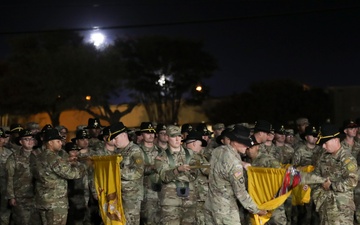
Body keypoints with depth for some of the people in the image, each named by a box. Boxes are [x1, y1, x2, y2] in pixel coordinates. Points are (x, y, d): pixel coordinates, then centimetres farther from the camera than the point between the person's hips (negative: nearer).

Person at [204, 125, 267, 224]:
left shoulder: (218, 150, -2)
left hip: (210, 204, 8)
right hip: (224, 209, -8)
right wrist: (256, 210, -9)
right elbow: (240, 192, -20)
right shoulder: (234, 163, -25)